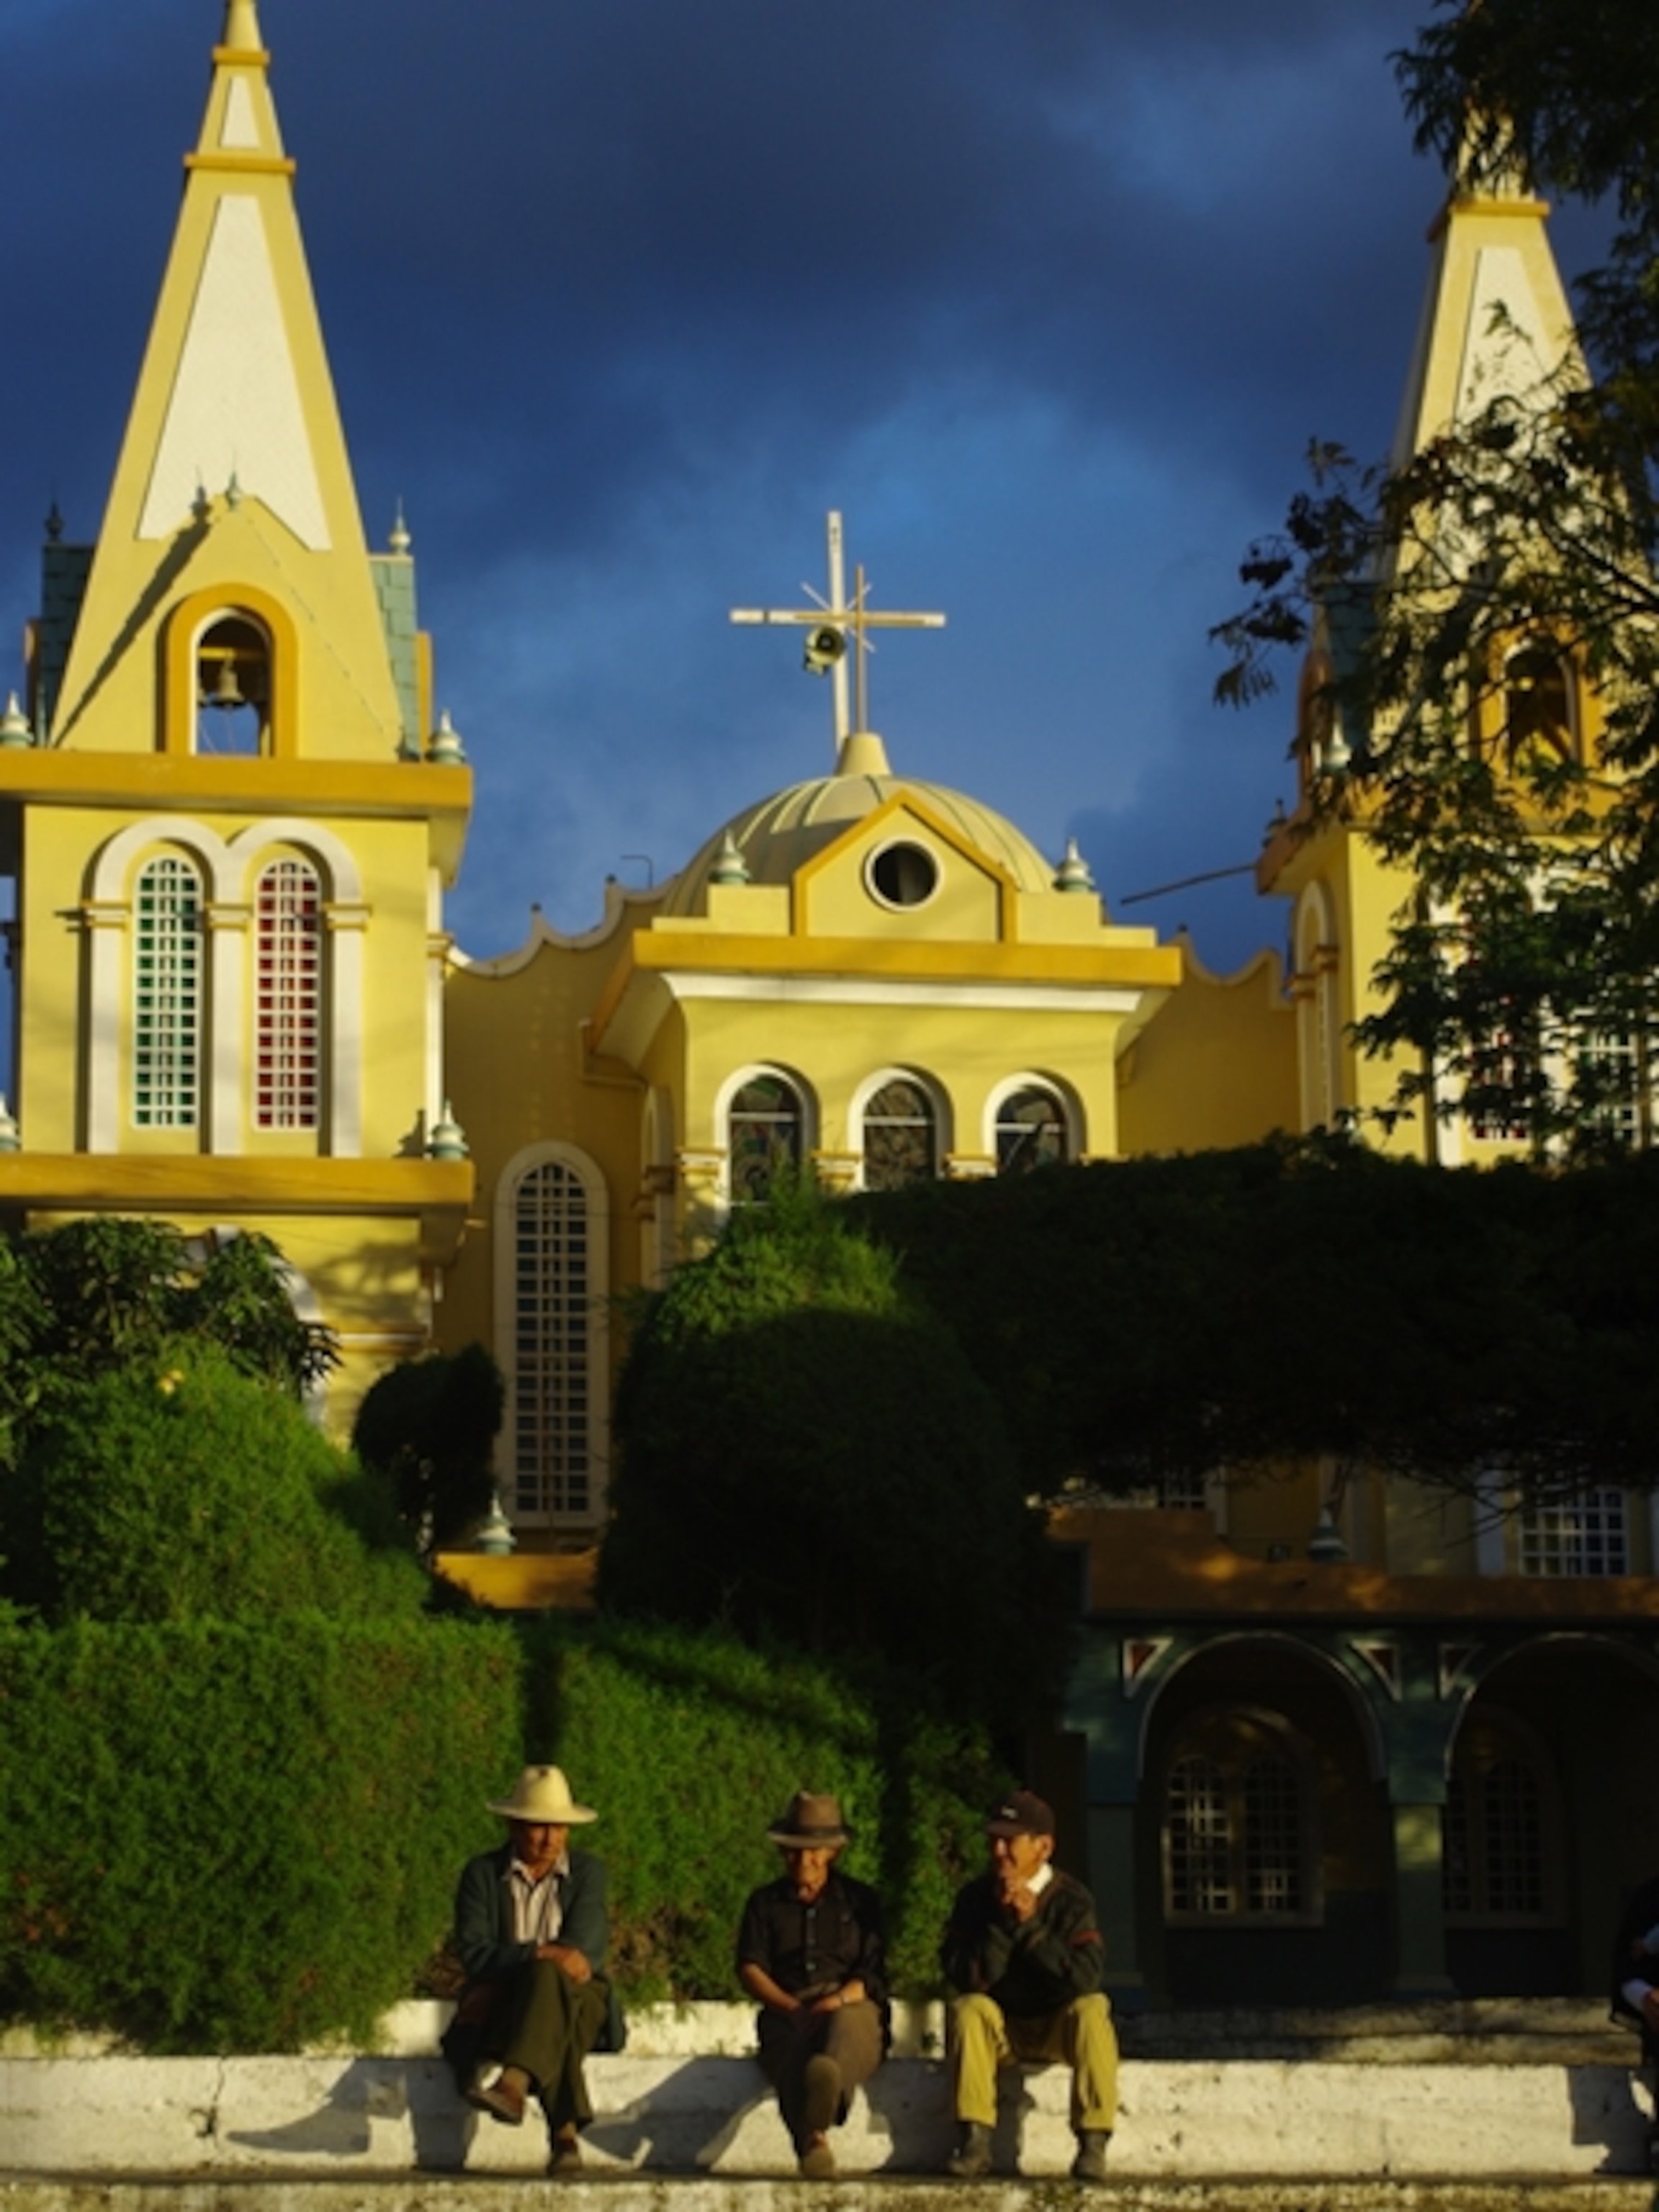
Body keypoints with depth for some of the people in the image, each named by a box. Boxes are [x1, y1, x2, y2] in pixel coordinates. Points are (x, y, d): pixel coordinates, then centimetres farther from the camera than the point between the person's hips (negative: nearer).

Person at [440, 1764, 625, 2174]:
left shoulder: (587, 1872, 10)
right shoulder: (482, 1874, 7)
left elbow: (586, 1945, -6)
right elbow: (474, 1955, -8)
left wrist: (544, 1963, -24)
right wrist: (539, 1954, -24)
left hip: (579, 2001, 0)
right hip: (502, 2000, 0)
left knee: (546, 1978, -38)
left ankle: (513, 2082, -62)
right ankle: (566, 2131, -56)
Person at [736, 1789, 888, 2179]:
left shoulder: (859, 1900, 21)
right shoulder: (766, 1904, 24)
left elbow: (874, 1972, 9)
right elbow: (749, 1968, 9)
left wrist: (839, 1999, -14)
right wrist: (791, 2007, -11)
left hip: (851, 2006, -1)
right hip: (788, 2012, 1)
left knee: (847, 2020, -42)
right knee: (790, 2051, -38)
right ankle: (812, 2138, -65)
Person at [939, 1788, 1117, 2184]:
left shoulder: (1070, 1899, -11)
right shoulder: (975, 1898, -6)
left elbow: (1086, 1977, -23)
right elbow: (965, 1977, -16)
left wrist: (1031, 1926, -26)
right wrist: (1003, 1924, -24)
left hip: (1059, 2028, -1)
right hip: (1000, 2029, 1)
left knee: (1091, 2009, -32)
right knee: (968, 2008, -29)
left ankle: (1093, 2145, -30)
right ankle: (975, 2142, -30)